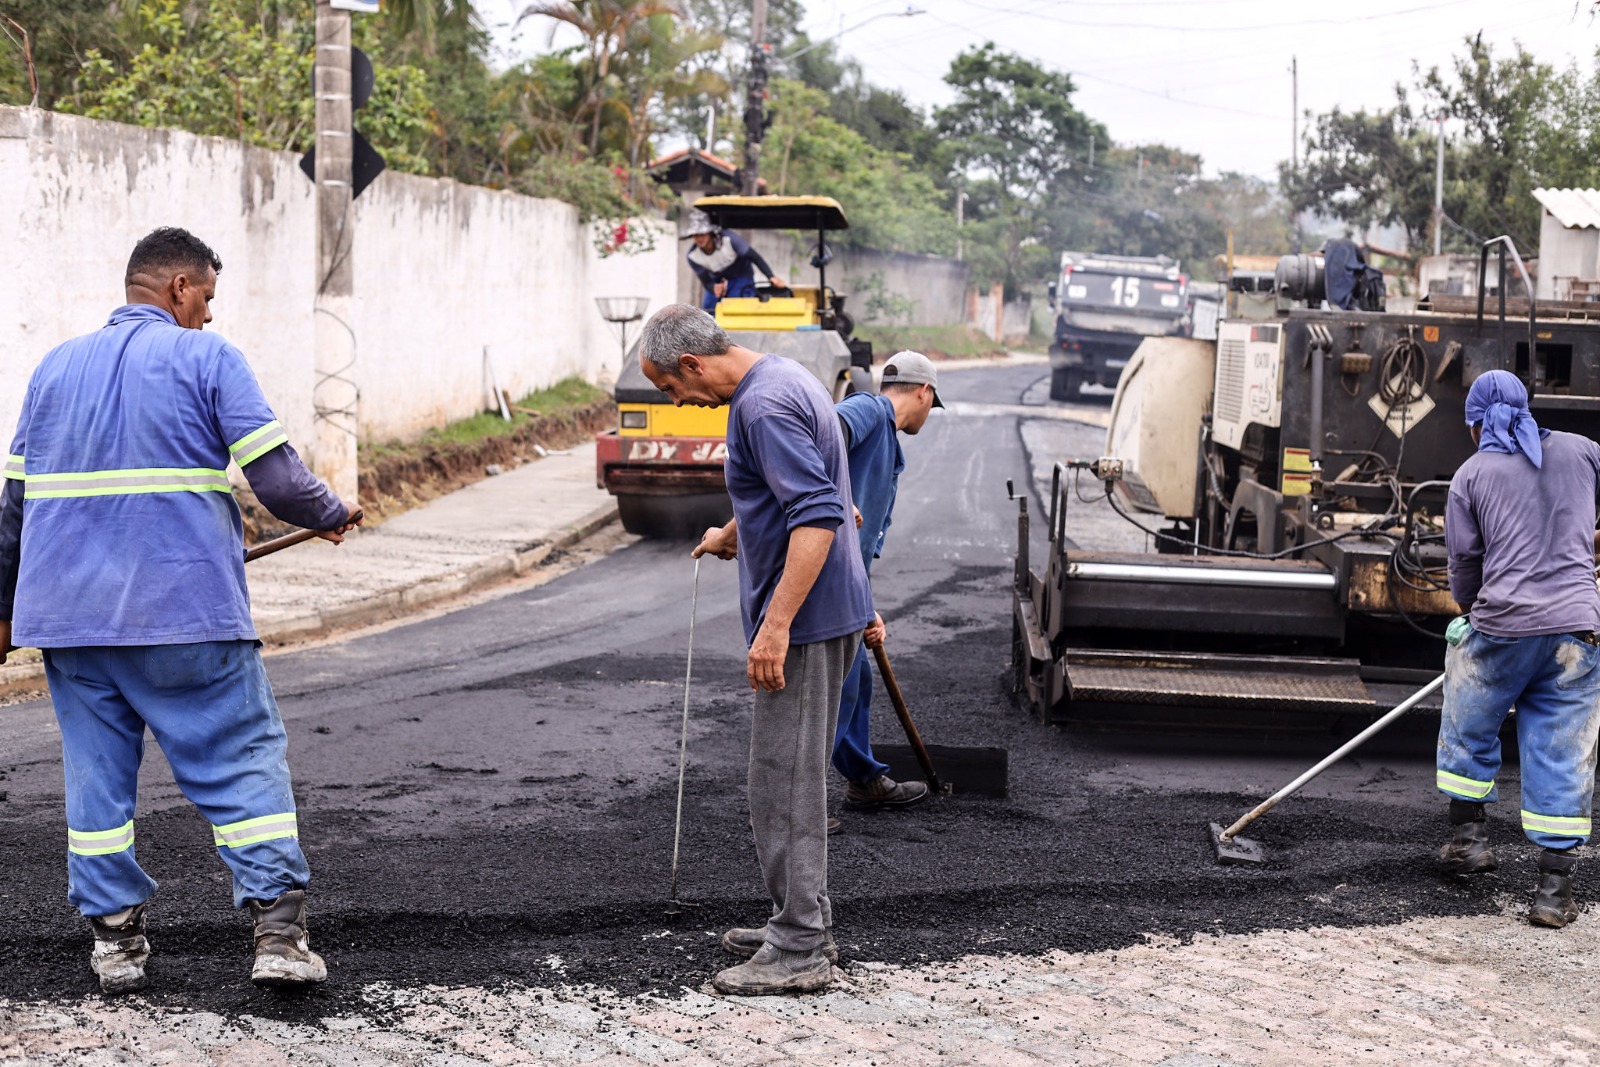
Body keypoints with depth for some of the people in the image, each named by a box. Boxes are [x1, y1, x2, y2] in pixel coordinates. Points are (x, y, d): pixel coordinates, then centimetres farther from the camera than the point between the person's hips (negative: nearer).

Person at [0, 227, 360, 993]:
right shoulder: (206, 358, -2)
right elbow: (277, 480, -10)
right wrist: (331, 515, 10)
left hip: (67, 614, 5)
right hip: (186, 612, -5)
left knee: (96, 773, 11)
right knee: (244, 763, 1)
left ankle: (113, 937, 13)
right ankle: (278, 931, -5)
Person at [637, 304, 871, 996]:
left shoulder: (764, 406, -19)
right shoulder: (783, 381, 14)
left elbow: (818, 515, -29)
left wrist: (776, 624, -31)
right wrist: (731, 536, 49)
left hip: (803, 621, -11)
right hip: (820, 615, 11)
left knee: (784, 779, -6)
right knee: (794, 775, 17)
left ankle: (799, 950, -1)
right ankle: (802, 924, 25)